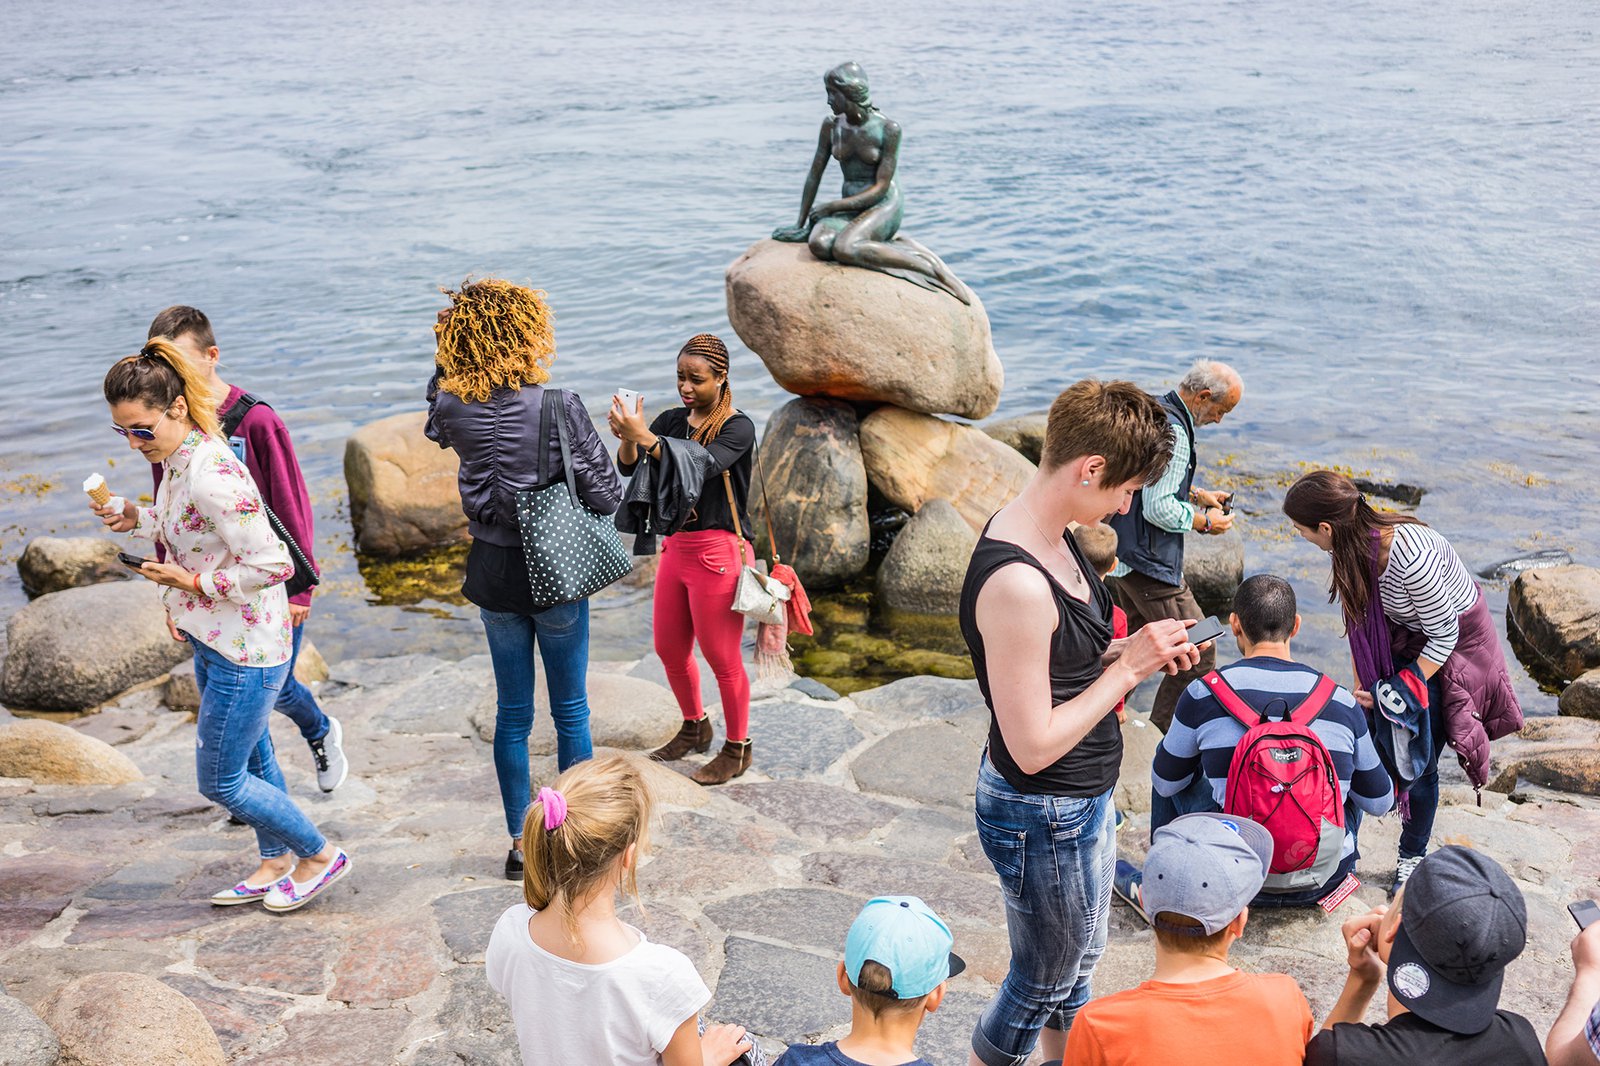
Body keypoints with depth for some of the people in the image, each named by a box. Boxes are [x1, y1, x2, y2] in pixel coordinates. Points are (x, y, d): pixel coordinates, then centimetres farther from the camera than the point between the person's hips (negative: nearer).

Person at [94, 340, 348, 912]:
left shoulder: (211, 477, -28)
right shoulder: (178, 460, 2)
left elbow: (273, 564, -29)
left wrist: (193, 582, -21)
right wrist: (137, 518, 9)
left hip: (245, 651, -10)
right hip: (214, 643, 10)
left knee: (220, 780, 2)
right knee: (252, 761, 22)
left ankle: (320, 855, 19)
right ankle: (276, 863, 39)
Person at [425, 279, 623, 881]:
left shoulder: (453, 407, -7)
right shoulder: (558, 406, -18)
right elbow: (604, 495, -14)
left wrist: (446, 363, 10)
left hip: (493, 574, 3)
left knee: (512, 711, 15)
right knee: (570, 711, 11)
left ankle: (520, 845, 23)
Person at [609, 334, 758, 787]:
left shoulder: (737, 428, -12)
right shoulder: (672, 420, 7)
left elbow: (700, 467, -29)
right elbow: (630, 467, -4)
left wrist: (643, 436, -37)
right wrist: (626, 439, -25)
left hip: (717, 553, -7)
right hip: (676, 546, 7)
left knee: (723, 657, 2)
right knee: (669, 649, 16)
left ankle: (737, 748, 20)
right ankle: (694, 729, 39)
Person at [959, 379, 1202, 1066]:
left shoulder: (1049, 537, -2)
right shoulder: (1016, 582, -33)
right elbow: (1033, 746, -29)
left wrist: (1128, 652, -4)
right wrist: (1128, 668, -23)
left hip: (1082, 798, 9)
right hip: (1043, 818, -9)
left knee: (1079, 962, 29)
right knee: (1041, 984, 16)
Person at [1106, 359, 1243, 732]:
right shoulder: (1173, 432, -22)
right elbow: (1159, 509, -24)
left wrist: (1197, 493, 17)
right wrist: (1205, 523, -9)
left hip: (1121, 553, 11)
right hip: (1148, 562, -11)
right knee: (1199, 652, -2)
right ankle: (1165, 740, 4)